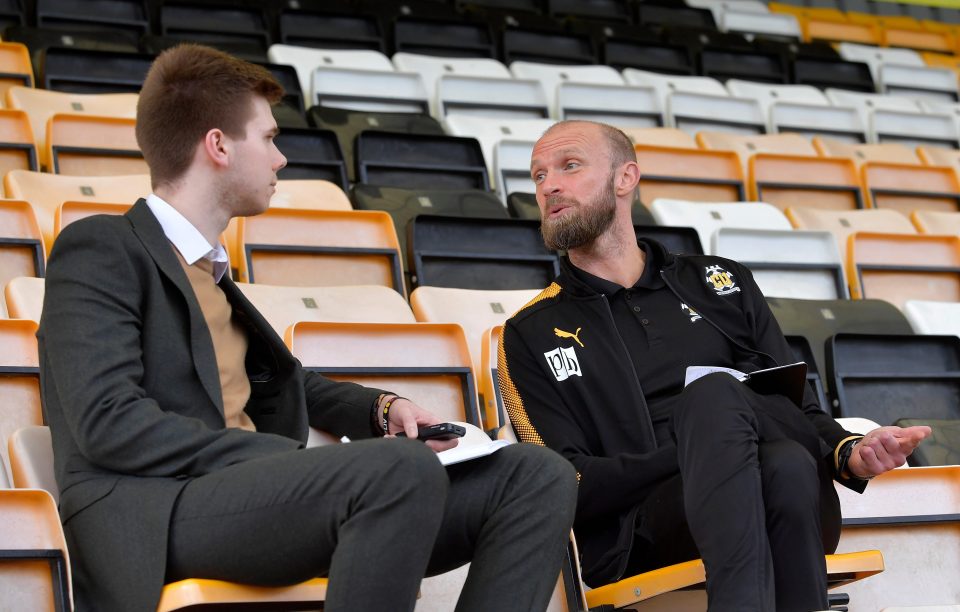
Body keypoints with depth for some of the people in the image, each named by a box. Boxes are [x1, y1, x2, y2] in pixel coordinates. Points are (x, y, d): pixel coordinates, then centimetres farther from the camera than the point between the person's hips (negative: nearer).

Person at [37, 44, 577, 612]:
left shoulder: (212, 269, 25)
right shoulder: (101, 248, 0)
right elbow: (108, 421, -13)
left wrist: (381, 408, 17)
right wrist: (292, 459, -16)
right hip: (157, 515, -8)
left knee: (539, 475, -7)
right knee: (405, 469, -35)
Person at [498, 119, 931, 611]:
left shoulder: (720, 283, 22)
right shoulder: (532, 335, 14)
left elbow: (801, 410, 19)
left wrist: (849, 452, -5)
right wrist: (710, 444, -12)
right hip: (642, 533, -2)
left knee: (788, 464, -34)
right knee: (714, 395, -33)